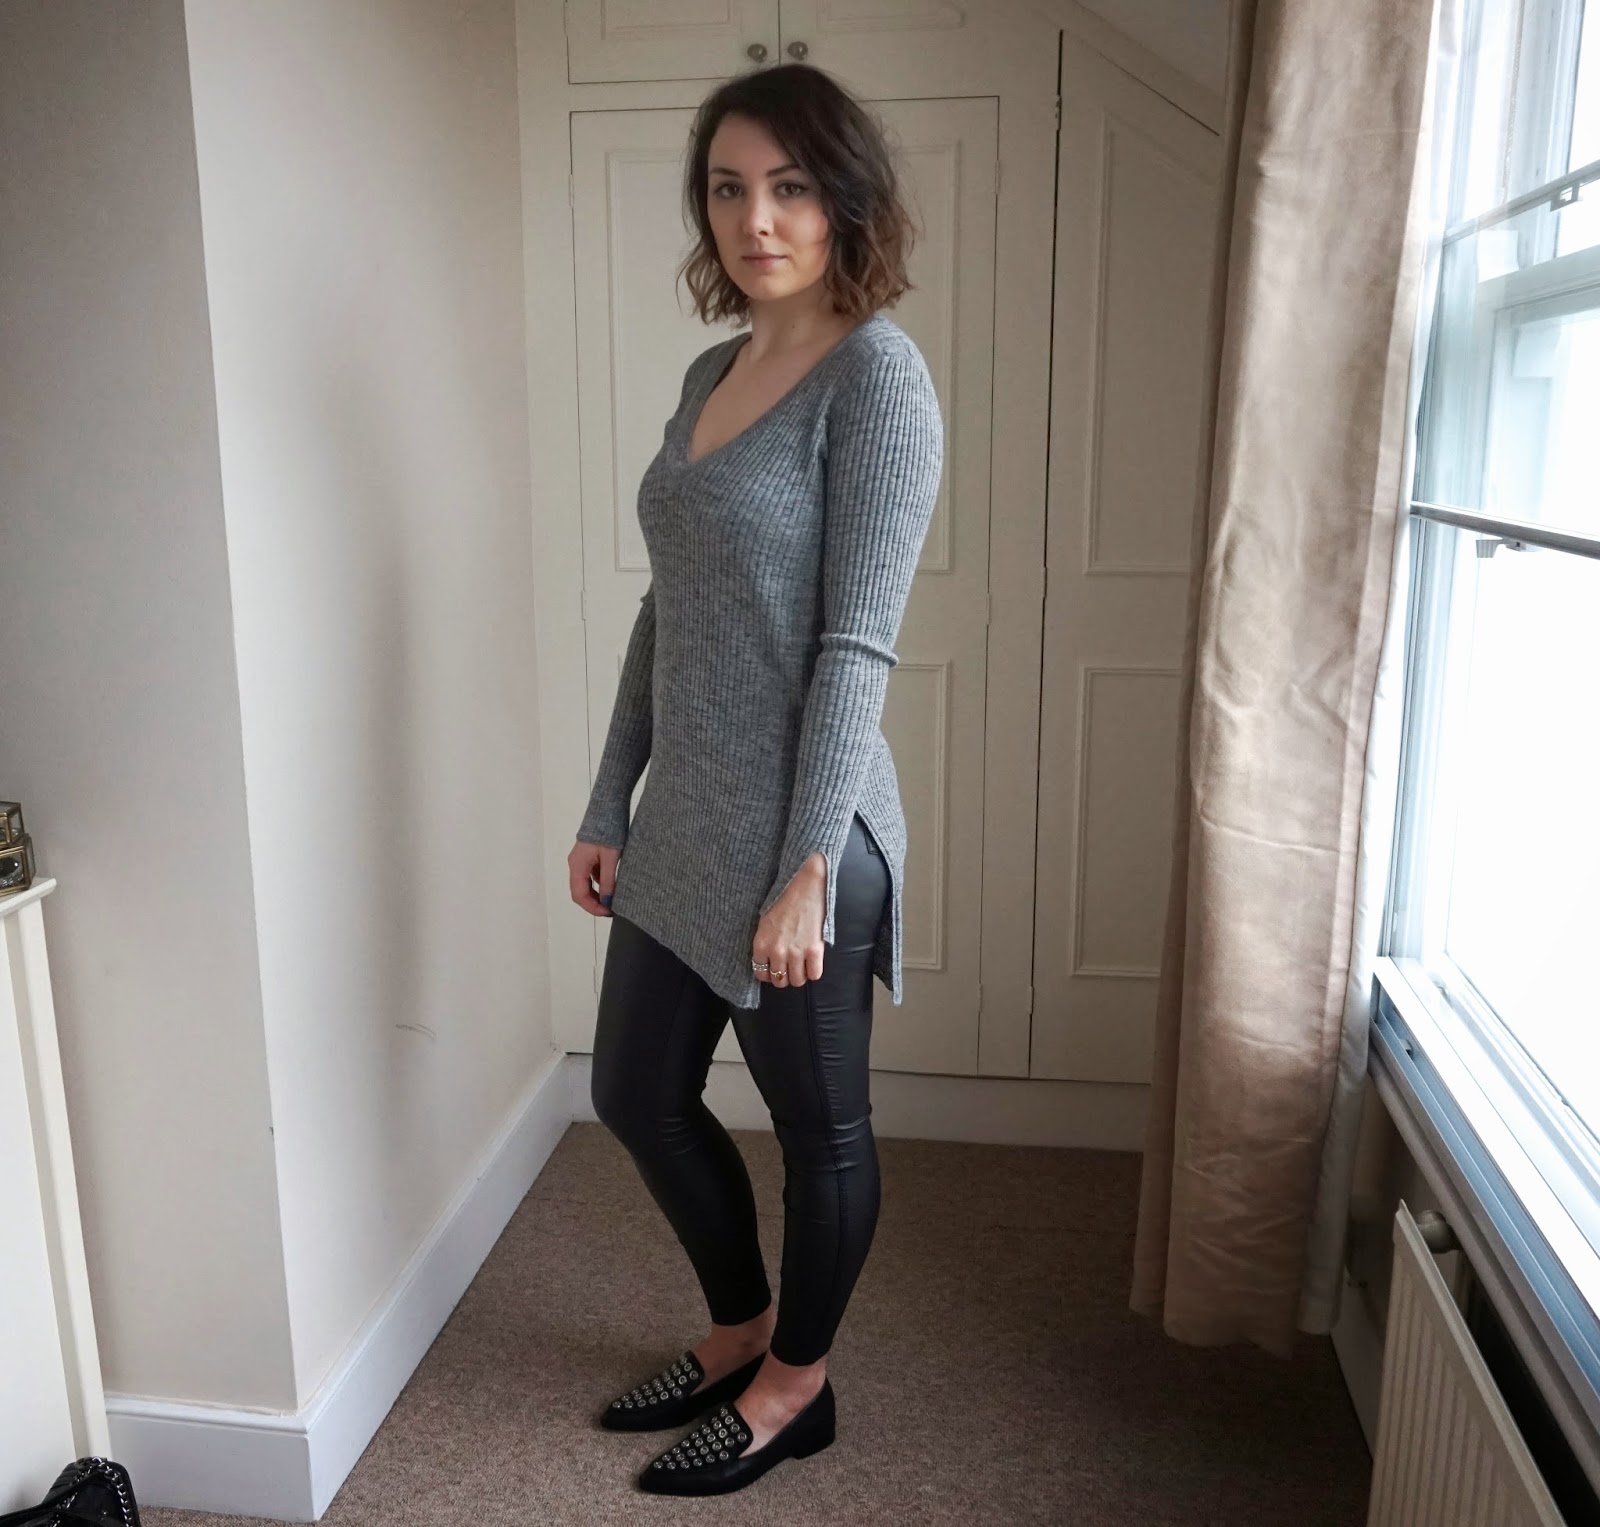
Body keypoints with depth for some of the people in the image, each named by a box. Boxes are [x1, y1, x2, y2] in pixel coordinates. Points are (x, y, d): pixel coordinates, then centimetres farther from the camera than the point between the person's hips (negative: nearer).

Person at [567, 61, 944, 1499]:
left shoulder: (877, 372, -12)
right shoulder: (711, 373, 10)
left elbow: (858, 647, -17)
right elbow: (663, 612, 12)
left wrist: (808, 872, -18)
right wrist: (608, 809, 12)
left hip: (797, 827, -8)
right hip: (681, 820, 8)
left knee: (818, 1124, 12)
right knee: (636, 1093, 19)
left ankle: (796, 1382, 37)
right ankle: (741, 1324, 44)